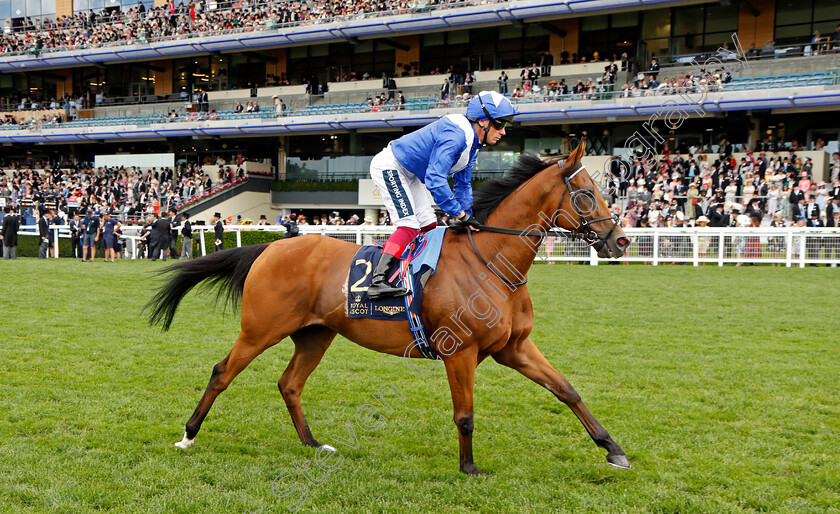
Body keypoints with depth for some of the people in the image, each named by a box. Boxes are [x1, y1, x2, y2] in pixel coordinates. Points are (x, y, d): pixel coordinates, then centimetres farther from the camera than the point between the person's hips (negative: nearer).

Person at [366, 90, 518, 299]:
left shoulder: (472, 142, 4)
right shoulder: (455, 135, -29)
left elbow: (463, 184, 12)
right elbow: (435, 180, -35)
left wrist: (466, 216, 0)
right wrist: (460, 213, -30)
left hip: (409, 174, 11)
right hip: (389, 166, -11)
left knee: (428, 225, 10)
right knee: (409, 225, -21)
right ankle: (377, 281, -30)